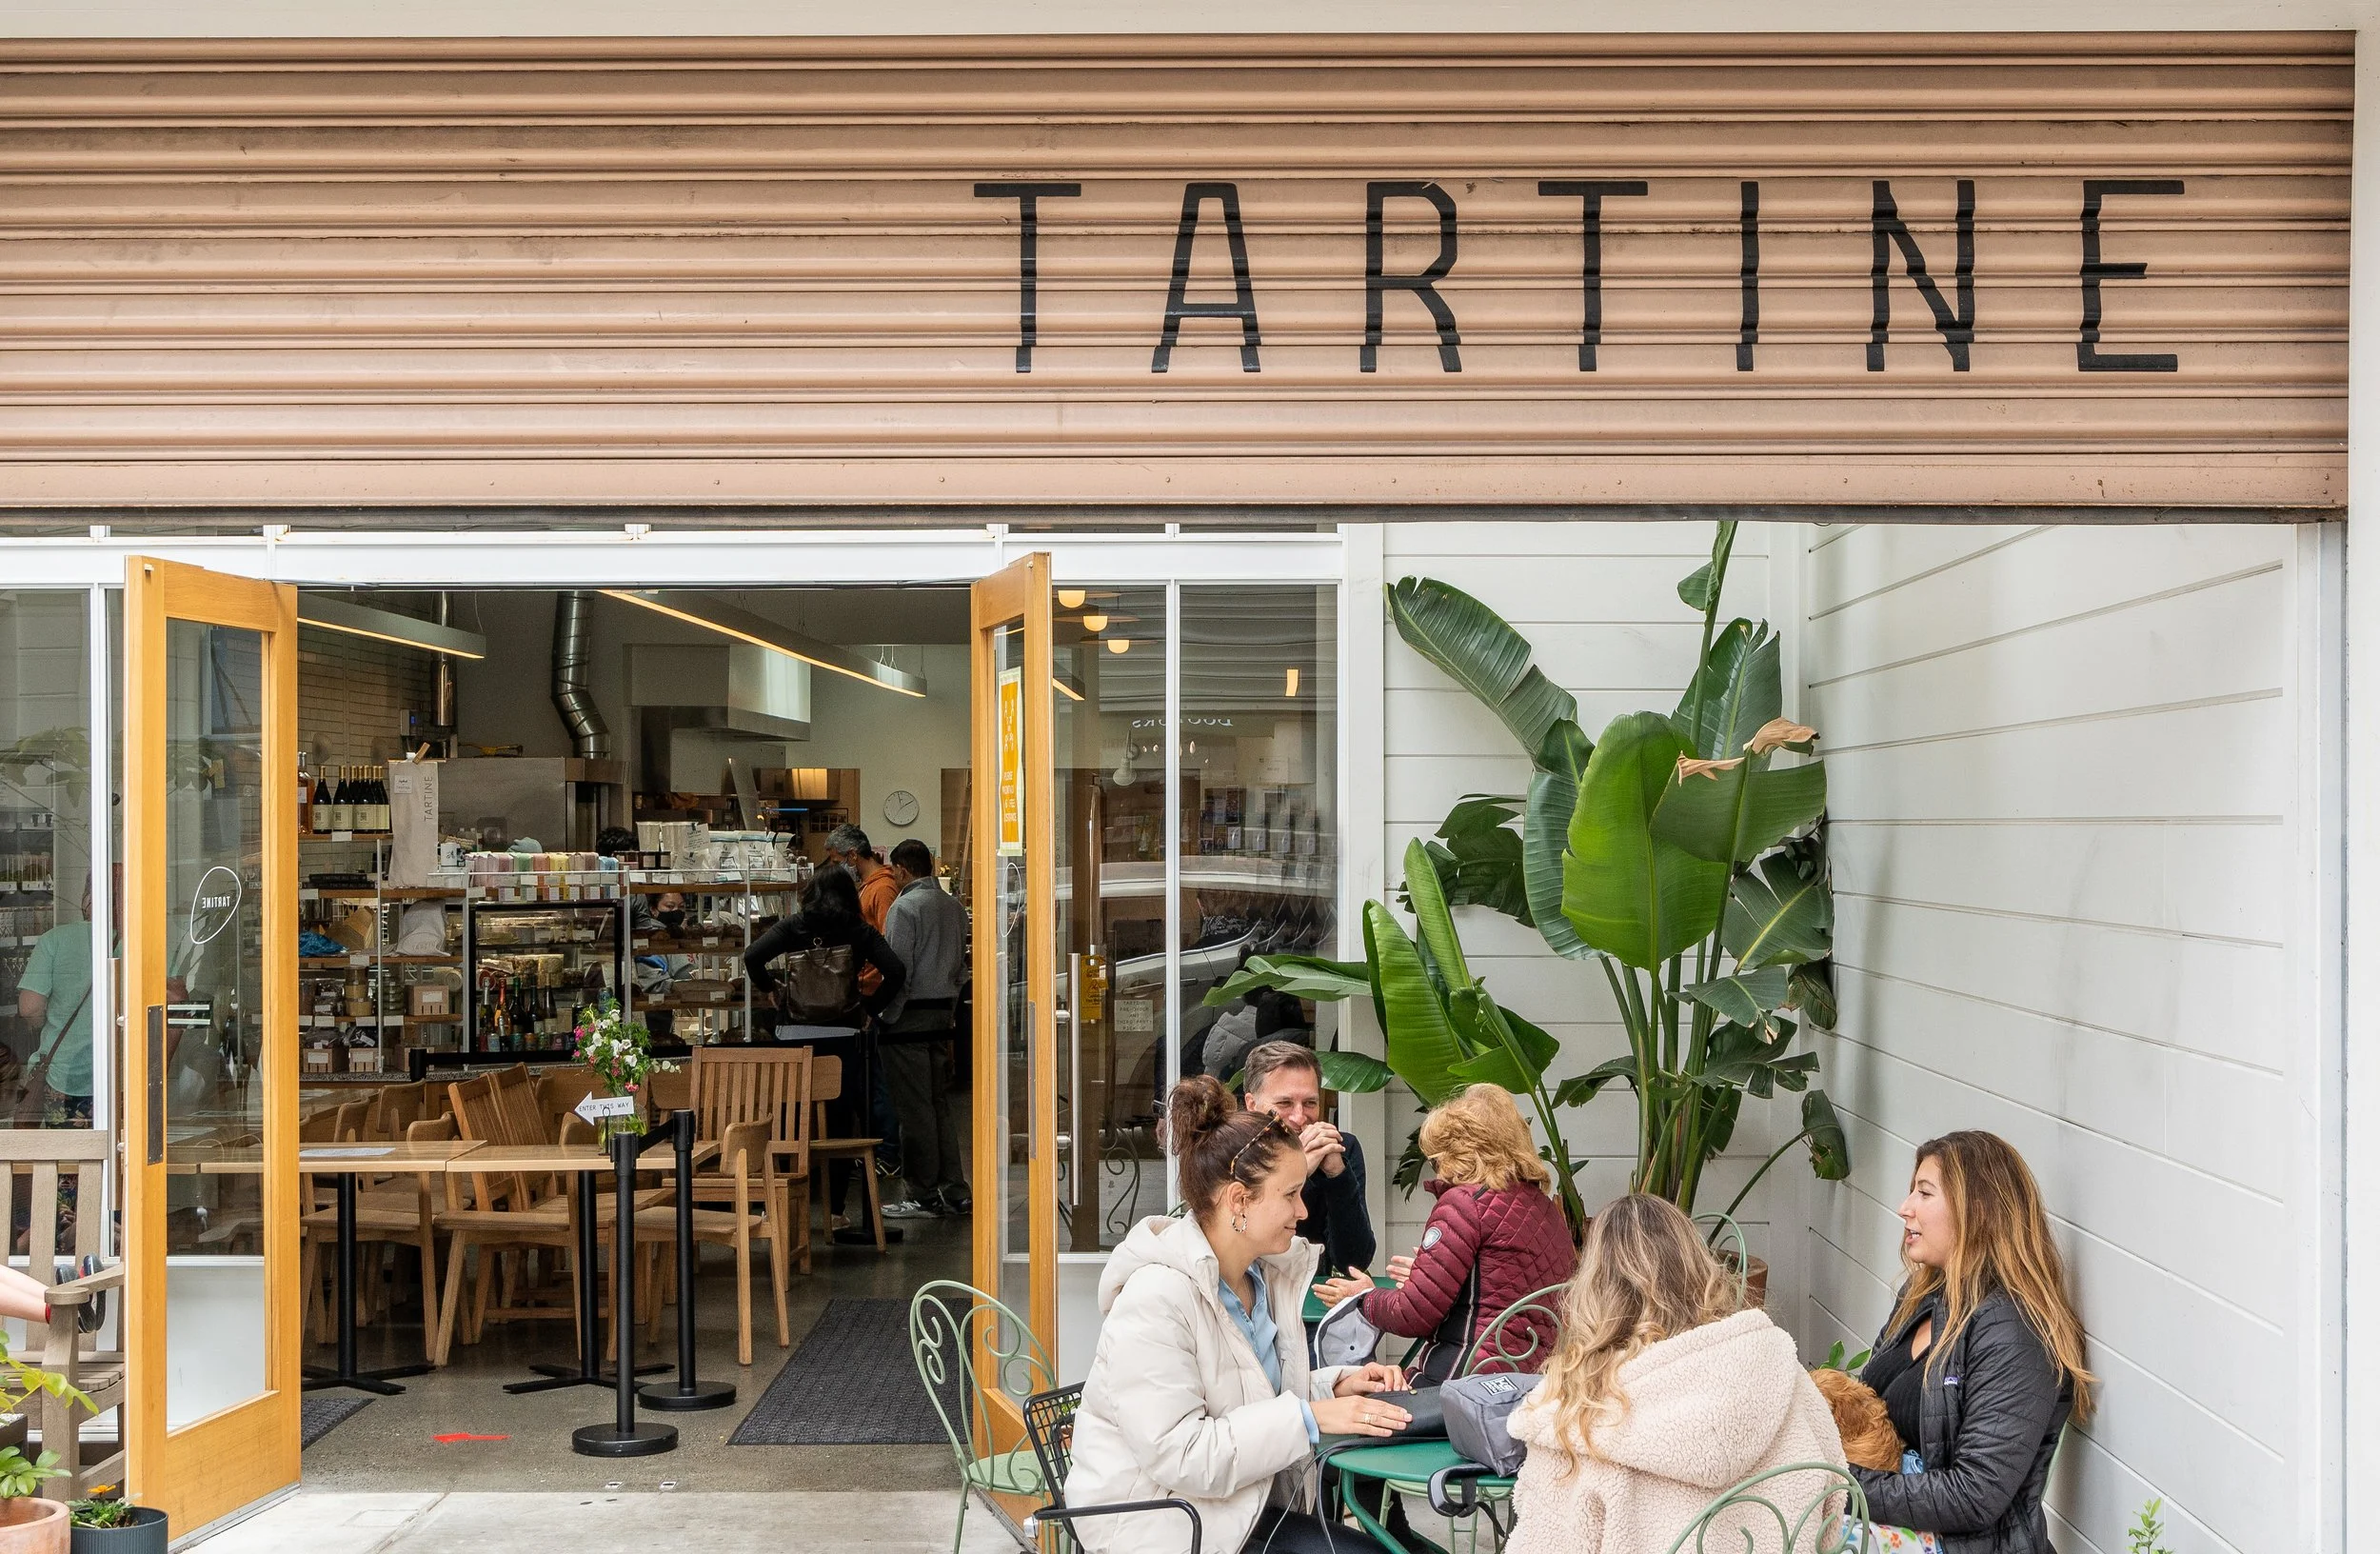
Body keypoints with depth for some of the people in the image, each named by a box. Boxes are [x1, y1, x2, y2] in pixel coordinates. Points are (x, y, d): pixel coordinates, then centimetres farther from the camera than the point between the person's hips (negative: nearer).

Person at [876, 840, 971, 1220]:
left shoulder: (905, 907, -13)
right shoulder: (954, 907, 11)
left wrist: (885, 1018, -10)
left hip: (910, 1016, -8)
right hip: (943, 1011, 8)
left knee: (914, 1106, -3)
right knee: (941, 1101, 12)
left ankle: (923, 1196, -1)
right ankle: (954, 1190, 13)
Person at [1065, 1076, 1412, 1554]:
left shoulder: (1265, 1275, 6)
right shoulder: (1154, 1299, -20)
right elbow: (1178, 1455, -24)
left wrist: (1336, 1386, 0)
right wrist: (1310, 1417, -24)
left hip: (1247, 1506, 8)